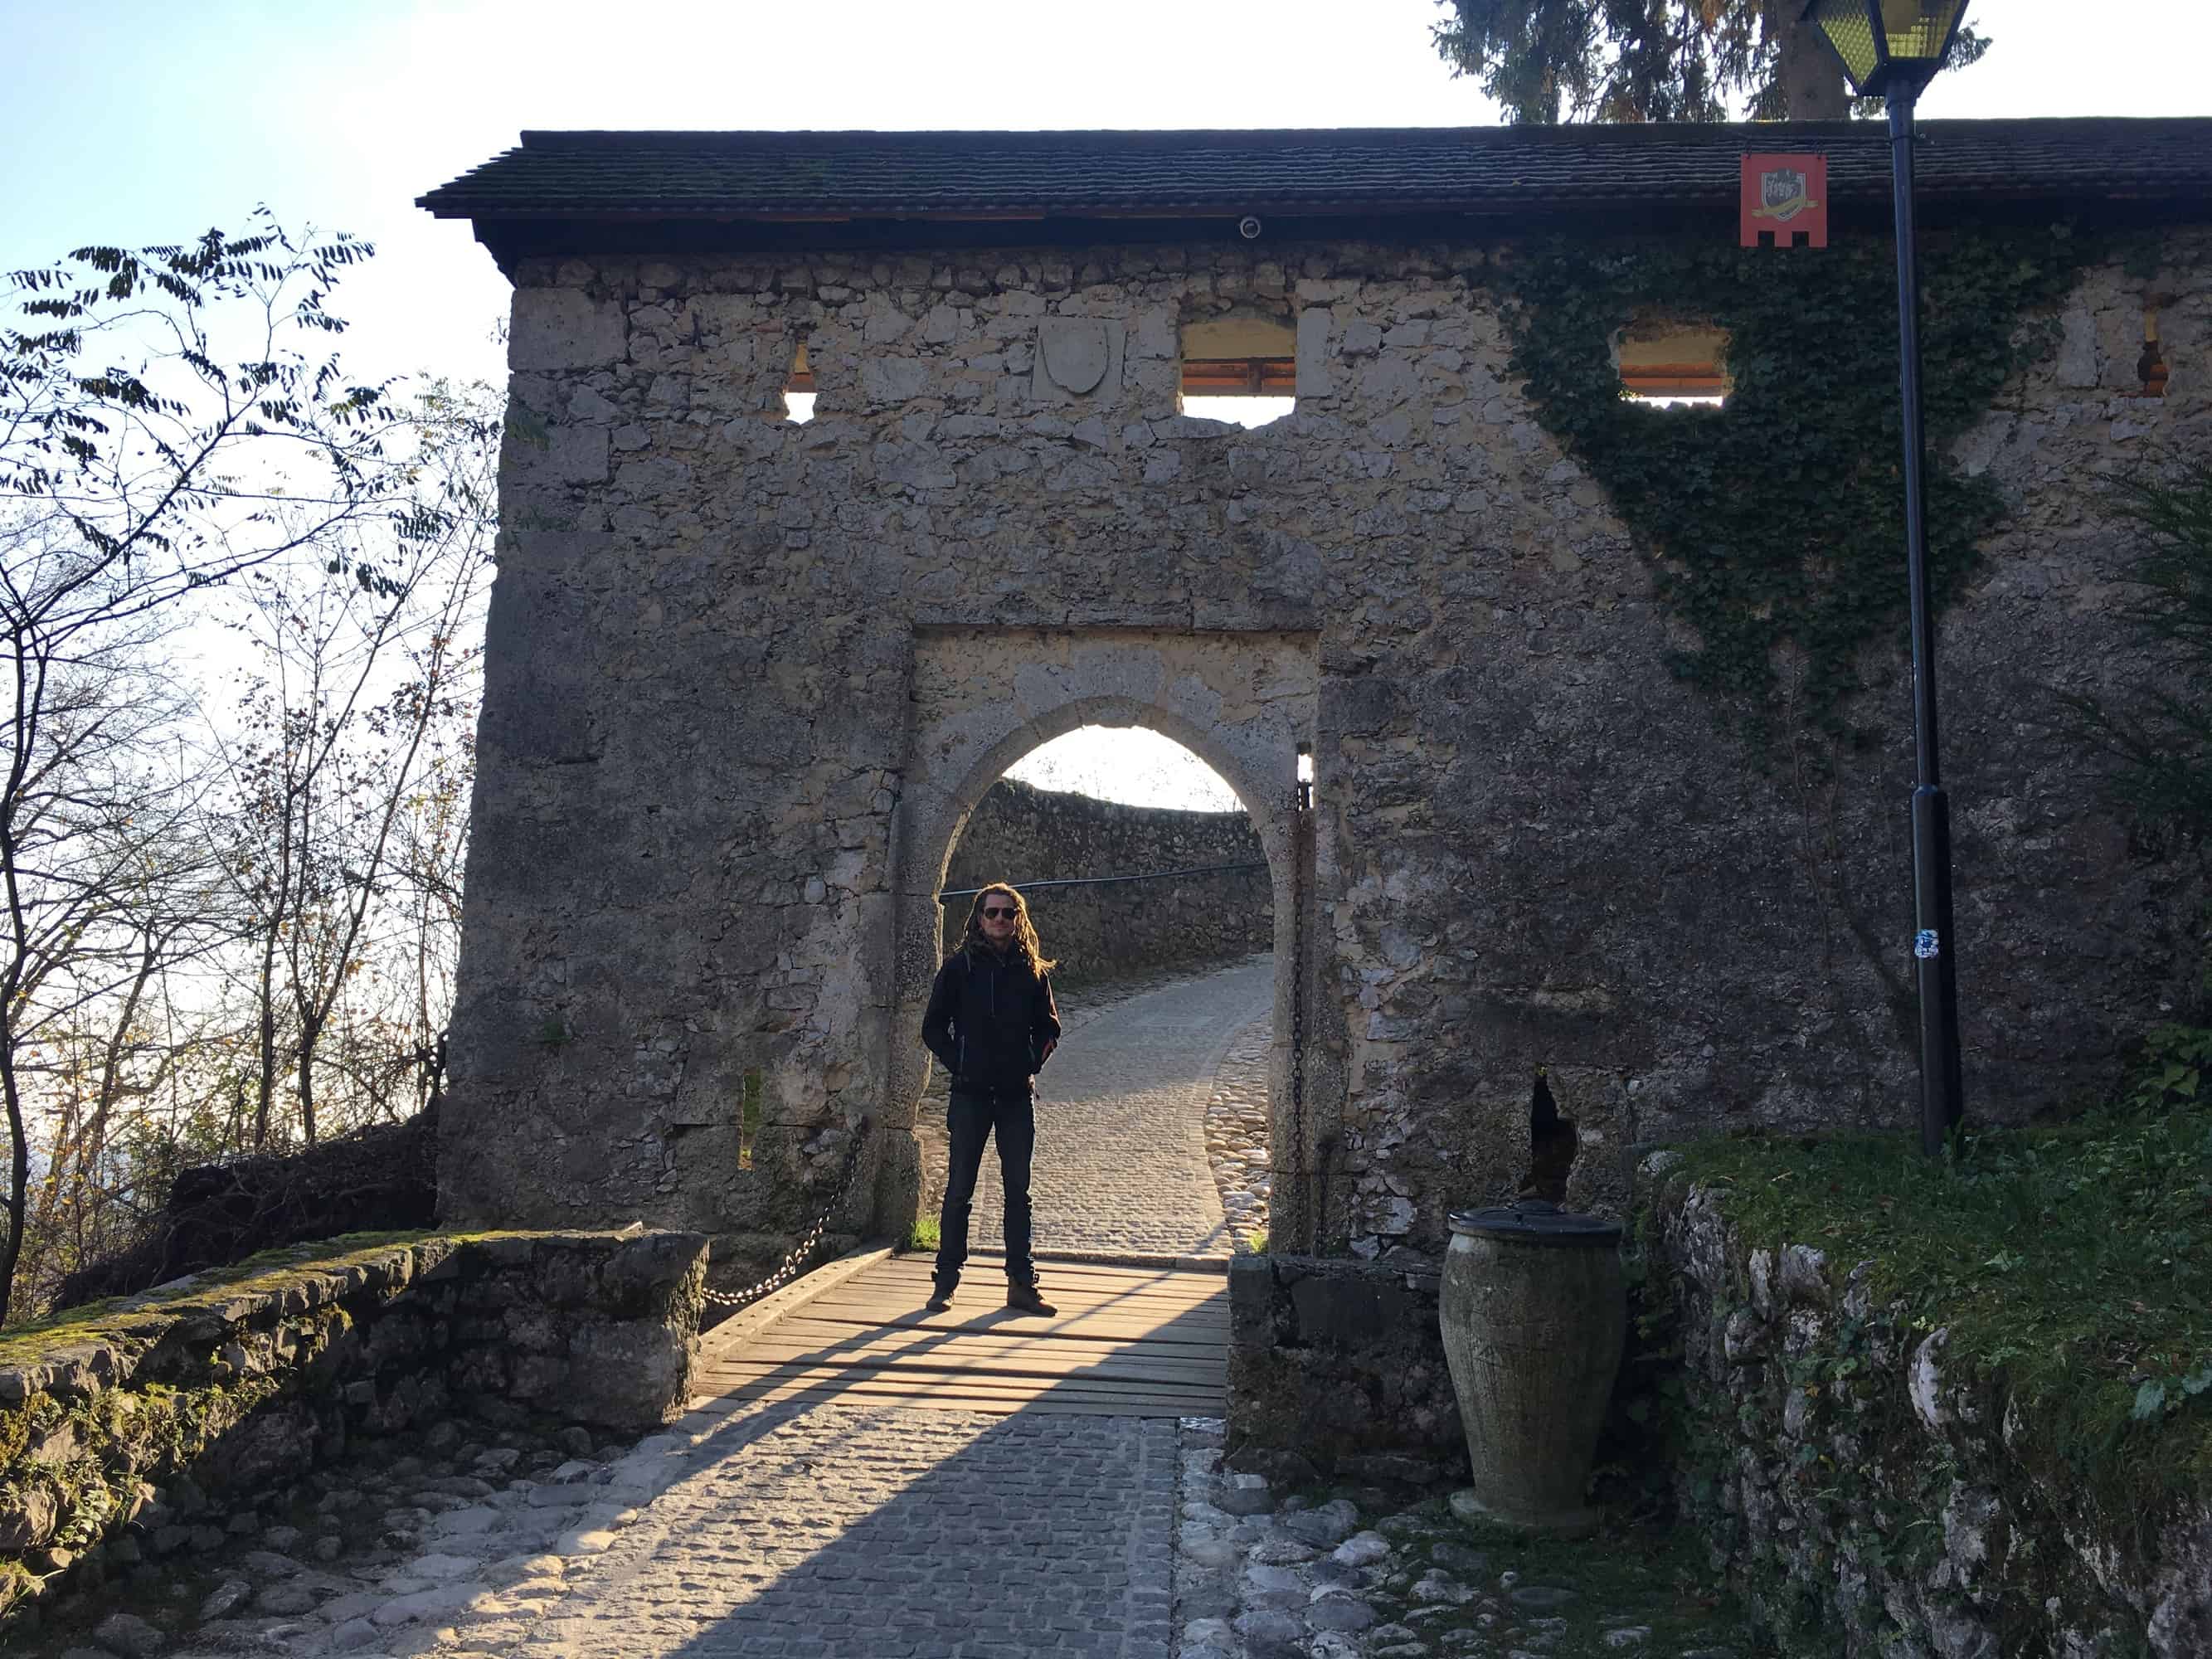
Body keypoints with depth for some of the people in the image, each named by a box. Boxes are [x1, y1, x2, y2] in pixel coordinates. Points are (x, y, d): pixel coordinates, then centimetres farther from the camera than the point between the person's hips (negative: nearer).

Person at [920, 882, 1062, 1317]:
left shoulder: (1033, 970, 6)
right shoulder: (959, 967, -1)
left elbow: (1049, 1028, 15)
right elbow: (933, 1028, 3)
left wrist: (1030, 1065, 1)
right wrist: (959, 1066, -6)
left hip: (1017, 1095, 3)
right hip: (971, 1094, -2)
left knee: (1018, 1189, 8)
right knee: (959, 1188, 2)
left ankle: (1021, 1283, 14)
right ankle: (945, 1281, 11)